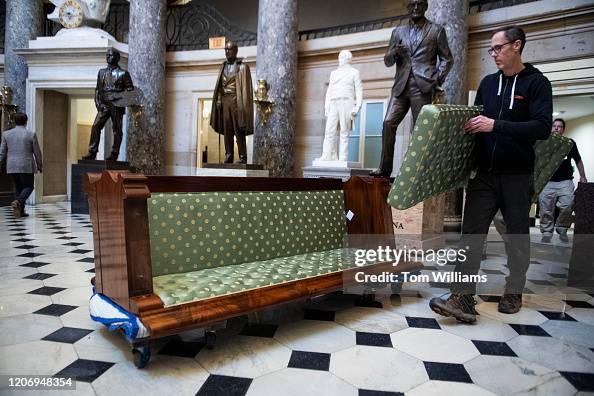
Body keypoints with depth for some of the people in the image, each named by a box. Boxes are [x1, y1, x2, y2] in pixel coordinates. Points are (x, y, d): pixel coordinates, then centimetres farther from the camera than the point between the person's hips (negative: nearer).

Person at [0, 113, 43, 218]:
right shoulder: (31, 134, -6)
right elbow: (37, 152, -2)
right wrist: (39, 165, 9)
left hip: (11, 167, 4)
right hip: (26, 166, -4)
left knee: (18, 188, 13)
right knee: (28, 187, 7)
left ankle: (20, 211, 10)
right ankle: (18, 202, -19)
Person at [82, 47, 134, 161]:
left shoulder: (123, 73, 3)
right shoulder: (102, 72, 17)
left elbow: (130, 89, 1)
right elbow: (98, 89, 18)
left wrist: (119, 97, -13)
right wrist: (98, 102, 5)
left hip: (116, 105, -4)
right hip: (104, 105, 4)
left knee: (117, 130, -1)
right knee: (95, 127, -5)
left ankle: (114, 154, 4)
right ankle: (92, 152, -2)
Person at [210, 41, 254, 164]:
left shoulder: (242, 67, 3)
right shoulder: (224, 67, 19)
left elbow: (246, 86, -4)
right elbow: (219, 85, 16)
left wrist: (243, 104, -14)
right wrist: (218, 100, 3)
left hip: (236, 99, -5)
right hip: (224, 100, 5)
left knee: (239, 130, -7)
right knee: (227, 130, 2)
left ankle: (242, 158, -4)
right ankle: (228, 157, 5)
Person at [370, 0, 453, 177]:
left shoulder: (436, 30, 11)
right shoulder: (398, 31, 18)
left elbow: (447, 59, 11)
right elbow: (387, 61, 15)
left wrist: (437, 80, -3)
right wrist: (395, 52, -7)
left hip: (423, 87, -2)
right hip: (401, 86, 3)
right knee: (388, 123, -11)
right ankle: (384, 168, -6)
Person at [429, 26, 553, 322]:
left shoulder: (536, 82, -2)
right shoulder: (488, 83, 13)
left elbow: (542, 128, -13)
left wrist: (496, 125, -21)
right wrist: (472, 124, 0)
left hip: (517, 175, -3)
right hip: (484, 173, 3)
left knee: (517, 236, 9)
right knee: (471, 233, -7)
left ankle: (514, 293, 25)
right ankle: (463, 298, -8)